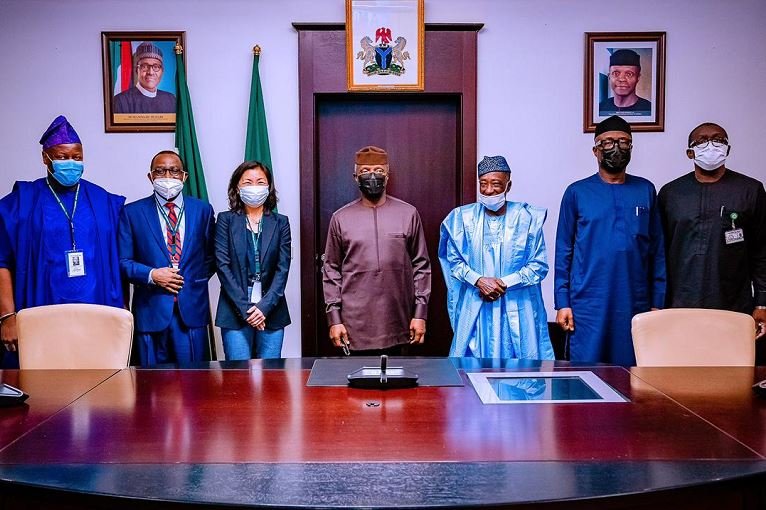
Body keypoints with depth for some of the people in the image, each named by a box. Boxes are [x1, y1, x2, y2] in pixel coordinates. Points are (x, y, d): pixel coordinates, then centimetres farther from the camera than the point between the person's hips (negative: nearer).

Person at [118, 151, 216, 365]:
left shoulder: (203, 210, 9)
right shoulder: (132, 212, 4)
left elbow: (211, 257, 14)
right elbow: (122, 261, 3)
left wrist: (195, 280, 0)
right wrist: (151, 275, -11)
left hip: (192, 309, 1)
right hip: (151, 310, -1)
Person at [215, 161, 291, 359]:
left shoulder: (280, 223, 8)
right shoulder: (226, 220, 4)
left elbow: (283, 268, 2)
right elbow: (223, 265, -3)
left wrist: (264, 307, -10)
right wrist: (245, 308, -10)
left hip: (271, 311, 2)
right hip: (235, 311, -1)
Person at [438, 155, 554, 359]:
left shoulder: (527, 218, -1)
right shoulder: (464, 217, 4)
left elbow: (539, 265, -1)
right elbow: (453, 259, 4)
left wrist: (505, 283, -13)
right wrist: (479, 280, -12)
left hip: (516, 311, -1)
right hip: (475, 309, 1)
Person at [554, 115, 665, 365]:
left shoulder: (646, 190, 8)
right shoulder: (577, 192, 3)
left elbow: (657, 250, 9)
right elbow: (563, 251, 3)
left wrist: (658, 302, 4)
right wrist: (562, 302, -3)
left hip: (634, 304, 2)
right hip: (588, 305, -2)